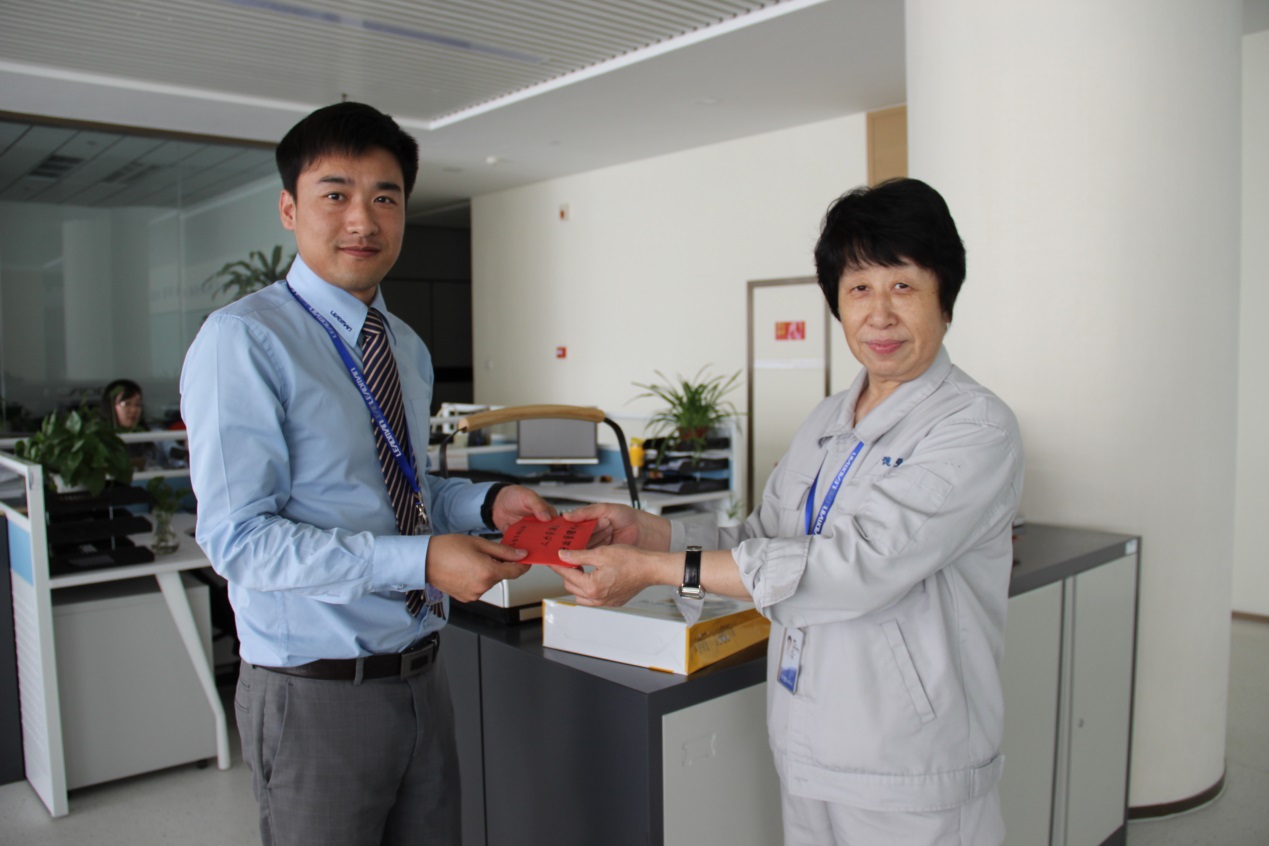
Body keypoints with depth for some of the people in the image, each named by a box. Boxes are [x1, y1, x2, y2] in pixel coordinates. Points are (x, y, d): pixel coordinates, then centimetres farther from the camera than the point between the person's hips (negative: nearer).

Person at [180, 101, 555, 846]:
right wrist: (423, 561, -26)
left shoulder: (409, 349, 10)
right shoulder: (244, 341, -15)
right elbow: (239, 538, -20)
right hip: (317, 694, -7)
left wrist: (486, 503, -3)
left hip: (421, 677, 7)